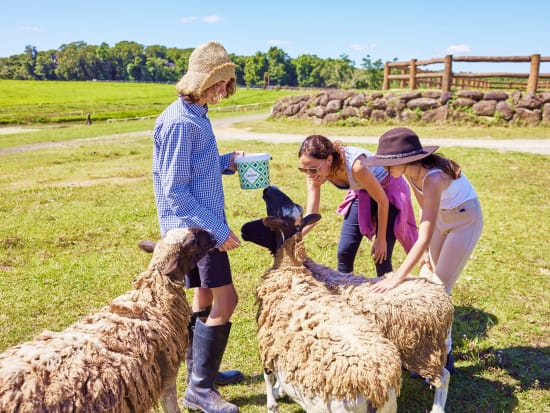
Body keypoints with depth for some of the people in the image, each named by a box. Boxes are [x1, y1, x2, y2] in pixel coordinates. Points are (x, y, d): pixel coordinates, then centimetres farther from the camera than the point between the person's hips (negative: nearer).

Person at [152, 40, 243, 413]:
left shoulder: (196, 115, 11)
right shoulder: (180, 122, -19)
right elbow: (175, 191, -21)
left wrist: (227, 162, 5)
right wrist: (218, 229, -20)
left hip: (202, 225, 10)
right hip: (195, 226, -10)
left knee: (206, 297, 17)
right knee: (225, 299, -6)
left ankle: (201, 371, 33)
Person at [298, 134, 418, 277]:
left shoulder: (357, 166, -39)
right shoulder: (315, 175, -21)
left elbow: (382, 201, -25)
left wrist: (381, 239, -16)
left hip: (389, 191, -5)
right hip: (362, 193, 6)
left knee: (381, 256, -8)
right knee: (344, 252, 2)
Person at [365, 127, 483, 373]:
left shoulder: (433, 178, -37)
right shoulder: (411, 172, -13)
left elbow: (424, 238, -42)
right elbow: (425, 209, 1)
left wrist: (397, 278, -45)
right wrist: (424, 252, -2)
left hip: (465, 221, -7)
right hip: (442, 217, 8)